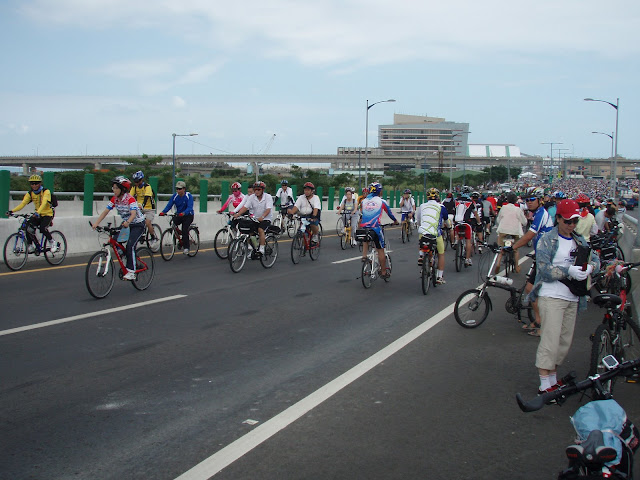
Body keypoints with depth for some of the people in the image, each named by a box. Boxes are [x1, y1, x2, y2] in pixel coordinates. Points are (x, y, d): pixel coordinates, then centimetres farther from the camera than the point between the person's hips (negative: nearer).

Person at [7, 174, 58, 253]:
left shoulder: (46, 191, -15)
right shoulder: (30, 194, 0)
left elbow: (44, 203, -31)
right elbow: (23, 203, -11)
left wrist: (38, 212, -49)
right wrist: (12, 211, -27)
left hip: (47, 214, -5)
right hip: (38, 215, 5)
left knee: (43, 229, -29)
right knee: (29, 228, -16)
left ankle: (53, 244, -7)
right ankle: (31, 246, 4)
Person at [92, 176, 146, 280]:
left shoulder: (130, 199, -23)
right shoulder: (115, 199, -4)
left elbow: (133, 214, -37)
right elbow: (105, 211, -8)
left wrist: (127, 222, -56)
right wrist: (96, 223, -20)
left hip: (138, 224, -7)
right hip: (125, 223, 8)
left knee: (130, 246, -22)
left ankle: (131, 272, -18)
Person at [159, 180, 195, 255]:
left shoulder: (189, 196, -14)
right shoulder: (175, 196, -2)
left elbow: (189, 207, -27)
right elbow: (169, 205, -9)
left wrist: (183, 213, -47)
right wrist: (163, 212, -29)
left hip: (188, 215, -5)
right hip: (178, 215, 5)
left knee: (184, 230, -22)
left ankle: (186, 247, -10)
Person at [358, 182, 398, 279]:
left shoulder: (364, 201, 14)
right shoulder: (381, 201, 6)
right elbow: (389, 213, 18)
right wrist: (396, 221, 37)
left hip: (363, 226, 4)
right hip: (375, 227, -4)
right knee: (380, 250, 8)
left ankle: (364, 255, 15)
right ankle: (383, 272, 14)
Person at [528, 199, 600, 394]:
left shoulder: (580, 241, 14)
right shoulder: (547, 240, -4)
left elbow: (595, 259, 9)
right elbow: (544, 269, -13)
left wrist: (589, 267, -14)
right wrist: (569, 271, -24)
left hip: (572, 298, 6)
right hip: (551, 296, -6)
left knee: (565, 341, 11)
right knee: (550, 340, -11)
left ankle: (553, 378, 25)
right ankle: (545, 384, -7)